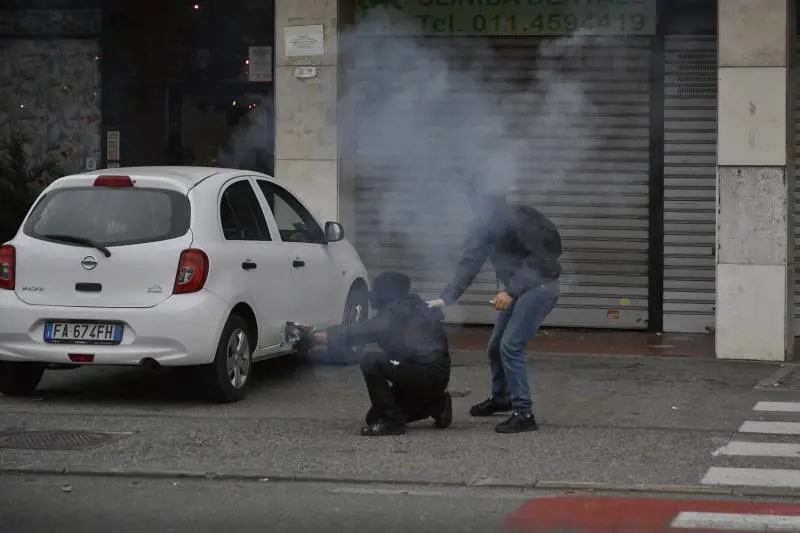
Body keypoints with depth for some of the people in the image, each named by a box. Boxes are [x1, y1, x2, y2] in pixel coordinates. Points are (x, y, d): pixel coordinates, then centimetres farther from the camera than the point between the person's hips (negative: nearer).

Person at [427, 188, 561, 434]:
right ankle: (500, 398, 39)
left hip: (539, 286, -8)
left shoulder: (519, 219, -18)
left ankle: (523, 414, -12)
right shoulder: (484, 225, 7)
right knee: (496, 347, 15)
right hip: (516, 287, 8)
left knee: (510, 346, -17)